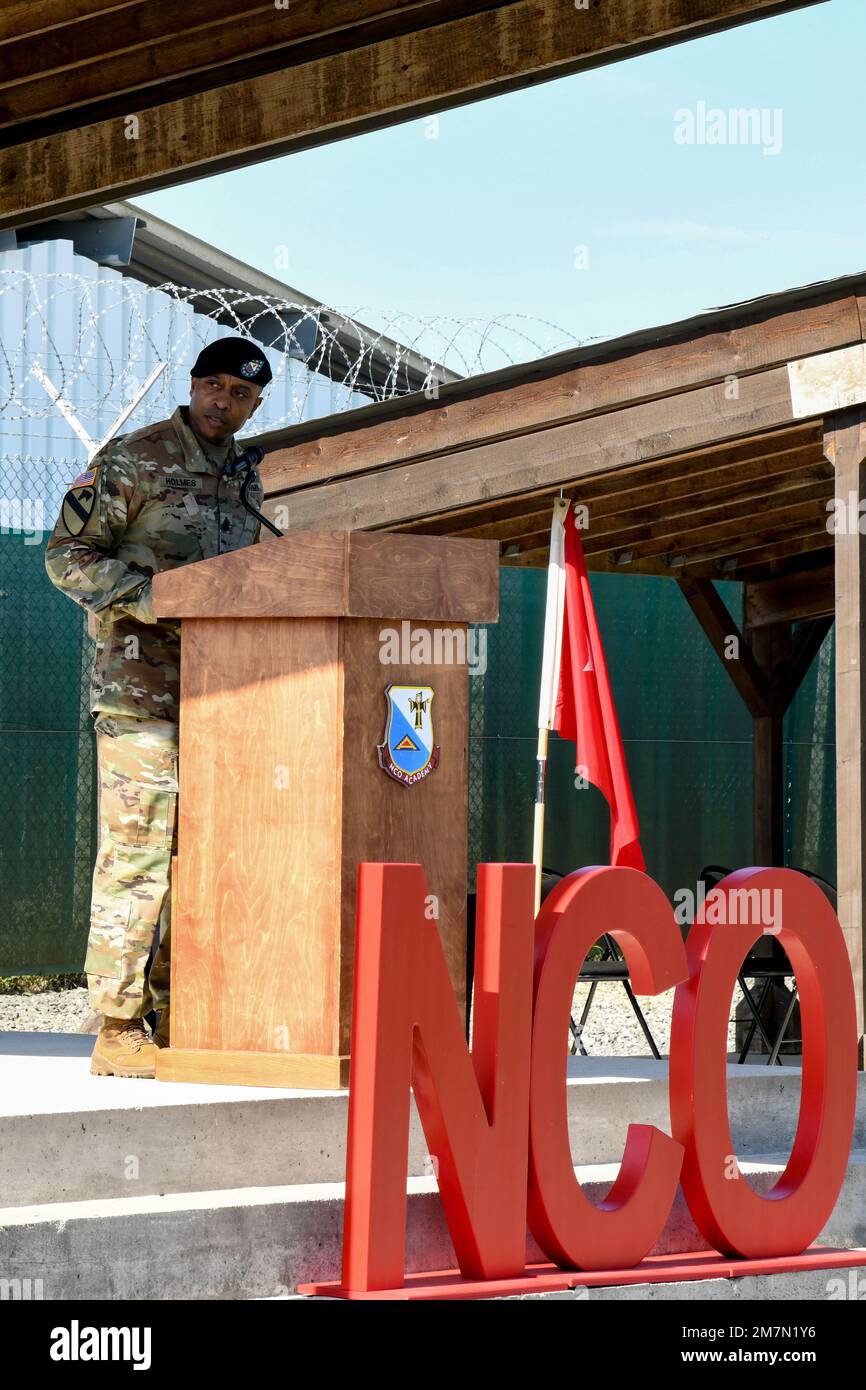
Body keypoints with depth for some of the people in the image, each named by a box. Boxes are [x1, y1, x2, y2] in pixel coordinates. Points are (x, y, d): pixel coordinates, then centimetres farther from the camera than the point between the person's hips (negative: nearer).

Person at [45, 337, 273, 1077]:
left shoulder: (244, 481, 18)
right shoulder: (133, 460, -4)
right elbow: (68, 554, -6)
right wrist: (151, 600, -18)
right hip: (141, 684, -7)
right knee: (137, 853, -10)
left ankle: (169, 1020, 12)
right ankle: (118, 1029, -7)